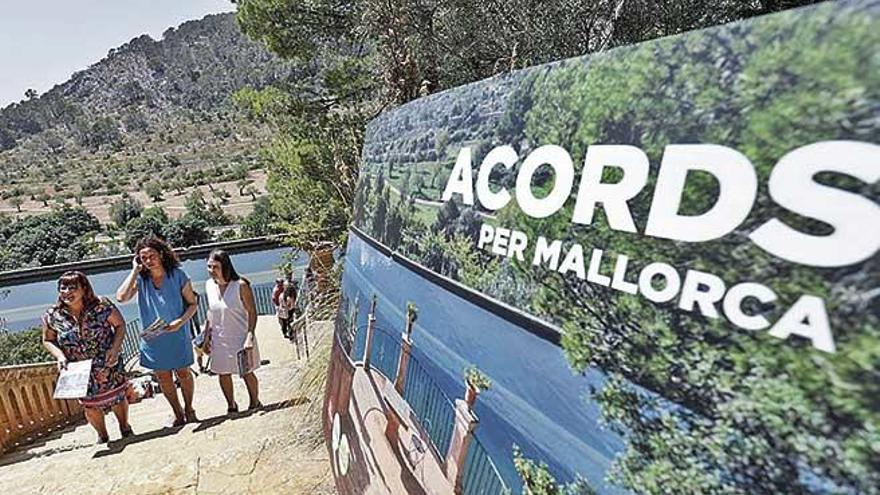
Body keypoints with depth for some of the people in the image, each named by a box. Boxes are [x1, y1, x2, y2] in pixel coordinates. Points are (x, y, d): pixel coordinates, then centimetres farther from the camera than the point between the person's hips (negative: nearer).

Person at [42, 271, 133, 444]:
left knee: (118, 398, 13)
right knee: (90, 406, 15)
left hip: (109, 366, -2)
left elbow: (120, 325, -6)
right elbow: (48, 340, 4)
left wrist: (115, 348, -18)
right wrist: (60, 356, -13)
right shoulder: (52, 316, -9)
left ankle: (125, 428, 41)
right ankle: (102, 436, 41)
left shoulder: (102, 306, -17)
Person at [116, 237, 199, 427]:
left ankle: (189, 409, 33)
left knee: (183, 373, 12)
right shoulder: (140, 279, -5)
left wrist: (181, 321, -21)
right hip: (153, 339, 2)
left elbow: (193, 304, -5)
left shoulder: (177, 275, -10)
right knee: (163, 378, 14)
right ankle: (178, 414, 32)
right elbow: (121, 297, -23)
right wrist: (135, 271, -17)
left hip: (178, 336, -2)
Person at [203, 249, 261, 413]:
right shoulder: (209, 285, -1)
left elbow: (252, 312, -15)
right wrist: (208, 334, 9)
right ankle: (231, 407, 36)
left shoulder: (240, 285, -18)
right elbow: (210, 311, 11)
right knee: (223, 374, 14)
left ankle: (254, 404, 32)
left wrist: (250, 336, -21)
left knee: (247, 373, 9)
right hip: (219, 340, 5)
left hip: (241, 337, -5)